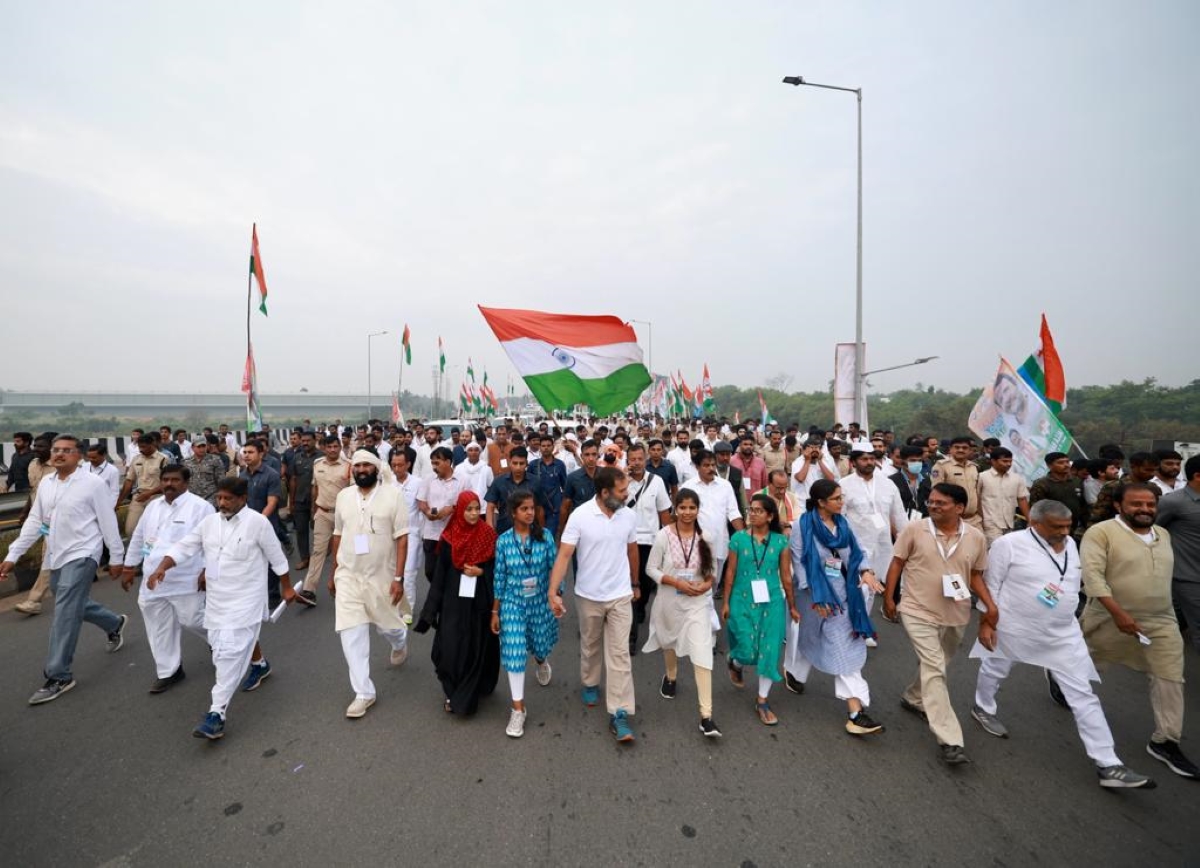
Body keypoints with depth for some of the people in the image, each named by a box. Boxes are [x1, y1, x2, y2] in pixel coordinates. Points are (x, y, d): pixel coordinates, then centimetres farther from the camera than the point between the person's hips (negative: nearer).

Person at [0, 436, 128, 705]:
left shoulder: (93, 483, -13)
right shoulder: (45, 483, 6)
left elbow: (108, 522, -11)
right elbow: (34, 522, 12)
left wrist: (116, 557, -8)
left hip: (81, 556, -7)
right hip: (56, 557, 7)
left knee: (65, 614, -7)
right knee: (74, 606, 20)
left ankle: (58, 676, 2)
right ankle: (115, 623, 44)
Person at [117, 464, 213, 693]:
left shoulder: (200, 507, -14)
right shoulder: (153, 506, 8)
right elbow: (138, 538, 19)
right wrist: (129, 567, 19)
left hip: (185, 580, -7)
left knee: (191, 620, 1)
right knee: (160, 628, 13)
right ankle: (169, 672, 26)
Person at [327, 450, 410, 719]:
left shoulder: (392, 494, -12)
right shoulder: (343, 495, 1)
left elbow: (402, 539, -12)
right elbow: (338, 536, 10)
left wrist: (398, 578, -16)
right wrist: (333, 573, 13)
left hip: (382, 576, -3)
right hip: (347, 576, 3)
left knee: (387, 625, 13)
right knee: (351, 633, 1)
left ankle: (400, 642, 51)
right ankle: (364, 693, 16)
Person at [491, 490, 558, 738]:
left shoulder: (545, 536, -11)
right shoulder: (503, 540, -10)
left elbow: (555, 568, -5)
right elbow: (499, 577, -3)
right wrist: (495, 610, 1)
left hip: (541, 601, 1)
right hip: (513, 603, 0)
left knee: (540, 645, 18)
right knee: (514, 652, -1)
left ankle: (542, 662, 56)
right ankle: (518, 708, 16)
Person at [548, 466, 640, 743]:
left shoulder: (629, 516, -7)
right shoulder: (580, 516, -18)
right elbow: (564, 554, -18)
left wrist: (635, 584, 16)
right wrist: (553, 592, -25)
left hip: (620, 596, 1)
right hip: (588, 596, -1)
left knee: (619, 653, 1)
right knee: (590, 646, 21)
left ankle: (619, 714, 11)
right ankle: (590, 684, 48)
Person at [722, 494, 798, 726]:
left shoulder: (780, 541, -3)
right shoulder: (738, 538, -6)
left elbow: (786, 576, 3)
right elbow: (730, 572, -1)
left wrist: (792, 606, 8)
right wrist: (726, 602, 1)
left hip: (772, 602, 1)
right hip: (743, 601, -1)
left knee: (769, 651, 5)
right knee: (748, 650, 0)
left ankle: (762, 701, 24)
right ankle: (734, 663, 38)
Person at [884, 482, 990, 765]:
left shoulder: (976, 537, -4)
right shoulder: (914, 530, -12)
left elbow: (975, 575, 7)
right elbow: (897, 563, -4)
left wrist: (990, 604, -8)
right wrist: (889, 597, -5)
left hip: (956, 616, 4)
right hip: (919, 612, -4)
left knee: (934, 666, 21)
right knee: (934, 669, -10)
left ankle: (913, 698, 47)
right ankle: (950, 741, -5)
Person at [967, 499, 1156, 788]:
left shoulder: (1070, 545, 1)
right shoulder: (1008, 544, -20)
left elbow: (1073, 585, 15)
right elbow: (991, 586, -15)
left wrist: (1065, 616, 15)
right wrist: (986, 622, -15)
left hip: (1063, 634, 5)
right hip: (1014, 628, -5)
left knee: (1083, 695, 5)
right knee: (995, 671, 18)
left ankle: (1108, 765, 15)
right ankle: (983, 708, 44)